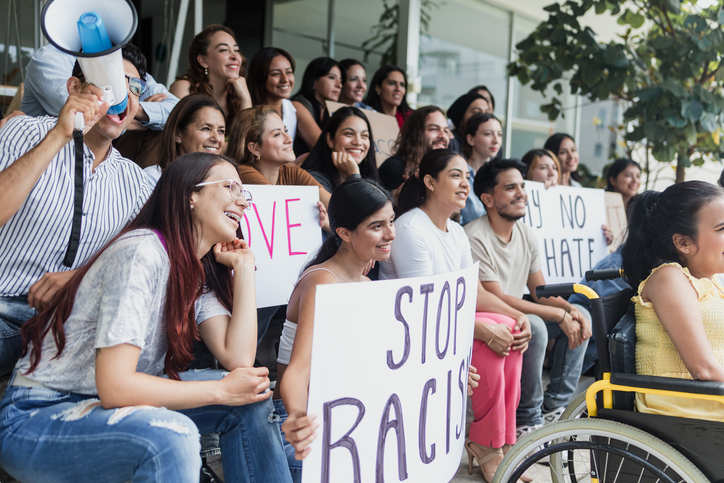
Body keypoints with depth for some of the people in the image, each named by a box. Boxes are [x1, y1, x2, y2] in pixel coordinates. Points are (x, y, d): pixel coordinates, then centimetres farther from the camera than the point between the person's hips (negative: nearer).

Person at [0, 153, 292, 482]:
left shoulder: (198, 271, 6)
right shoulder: (142, 254, -22)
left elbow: (238, 359, -8)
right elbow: (114, 387, -28)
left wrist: (243, 266, -4)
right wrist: (221, 391, -20)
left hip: (102, 406, 9)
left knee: (252, 395, -2)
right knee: (171, 434, -36)